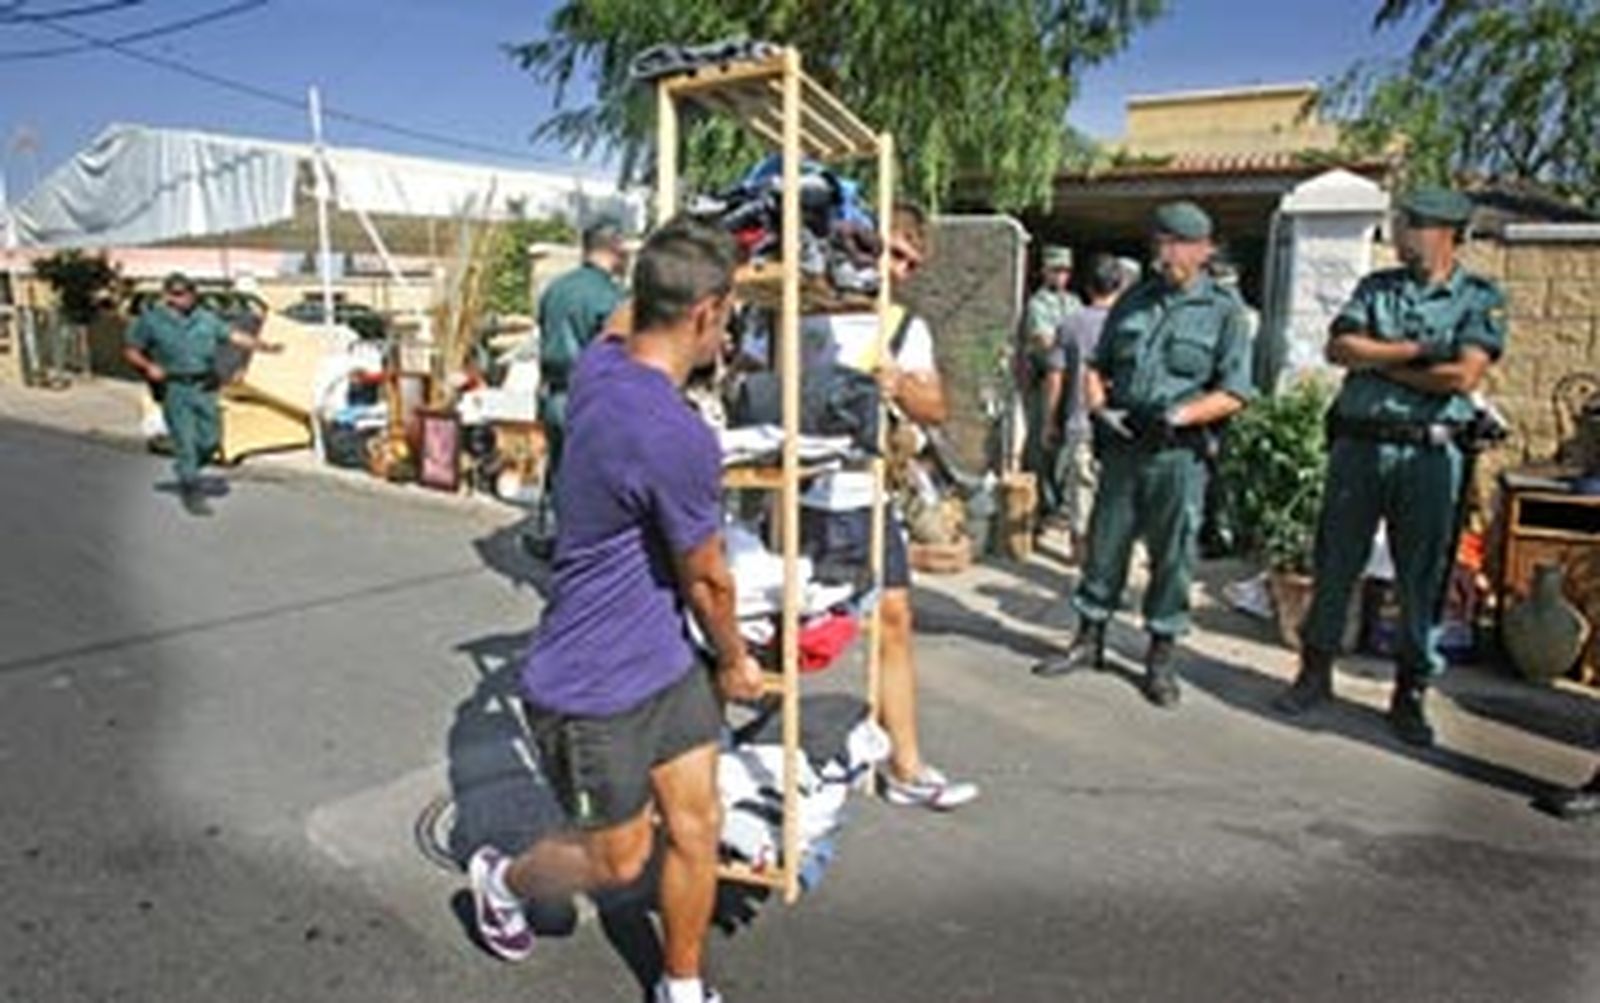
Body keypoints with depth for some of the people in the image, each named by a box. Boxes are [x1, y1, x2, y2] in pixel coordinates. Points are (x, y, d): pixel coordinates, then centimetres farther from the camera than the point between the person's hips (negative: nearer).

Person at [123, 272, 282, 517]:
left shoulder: (206, 318, 12)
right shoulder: (152, 320, 2)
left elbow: (234, 336, 9)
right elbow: (130, 350, 4)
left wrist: (262, 345, -4)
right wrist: (148, 366, -14)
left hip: (205, 387, 4)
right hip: (174, 389, -3)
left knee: (211, 440, 3)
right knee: (185, 442, -6)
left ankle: (185, 471, 32)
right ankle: (193, 494, 3)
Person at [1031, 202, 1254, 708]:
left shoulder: (1224, 312, 1)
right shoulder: (1133, 301, 13)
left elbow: (1233, 393, -4)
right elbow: (1097, 366, 16)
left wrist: (1180, 415, -18)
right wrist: (1099, 407, -2)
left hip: (1178, 454, -3)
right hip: (1121, 445, 4)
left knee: (1171, 555, 4)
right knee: (1105, 542, 10)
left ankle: (1161, 657, 17)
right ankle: (1089, 639, 24)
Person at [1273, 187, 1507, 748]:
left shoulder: (1480, 299, 1)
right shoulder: (1375, 287, 10)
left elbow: (1463, 376, -13)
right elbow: (1338, 348, -4)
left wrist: (1380, 362, -7)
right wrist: (1417, 351, -10)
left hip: (1429, 454, -2)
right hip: (1358, 445, 2)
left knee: (1422, 579, 4)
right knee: (1334, 565, 7)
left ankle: (1411, 693, 17)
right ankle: (1315, 674, 20)